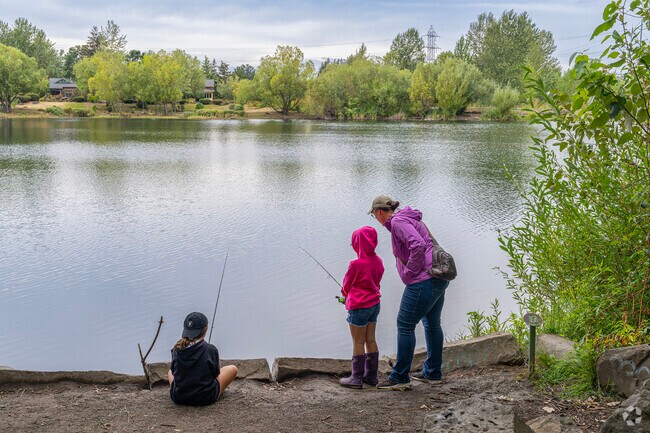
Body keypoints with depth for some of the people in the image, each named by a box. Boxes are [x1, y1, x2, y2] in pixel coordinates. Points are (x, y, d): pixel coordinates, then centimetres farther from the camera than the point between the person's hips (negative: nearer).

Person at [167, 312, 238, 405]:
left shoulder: (177, 349, -6)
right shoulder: (210, 349, -16)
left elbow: (174, 371, 8)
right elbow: (216, 374, -1)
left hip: (177, 398, 4)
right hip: (205, 398, -4)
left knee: (169, 372, 37)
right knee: (232, 369, 15)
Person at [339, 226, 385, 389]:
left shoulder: (356, 264, -22)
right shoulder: (377, 261, 0)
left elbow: (346, 285, -8)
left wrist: (345, 295, 16)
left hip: (359, 307, -7)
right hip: (374, 305, 7)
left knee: (358, 343, 3)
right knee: (370, 340, 14)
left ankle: (357, 378, 11)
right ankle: (371, 376, 21)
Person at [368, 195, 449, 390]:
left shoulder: (397, 221, -11)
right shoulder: (412, 219, 19)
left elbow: (418, 245, -26)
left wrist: (410, 272, -15)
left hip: (423, 281, -10)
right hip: (438, 279, 10)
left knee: (405, 326, -3)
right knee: (432, 324, 18)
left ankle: (400, 377, 2)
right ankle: (433, 373, 29)